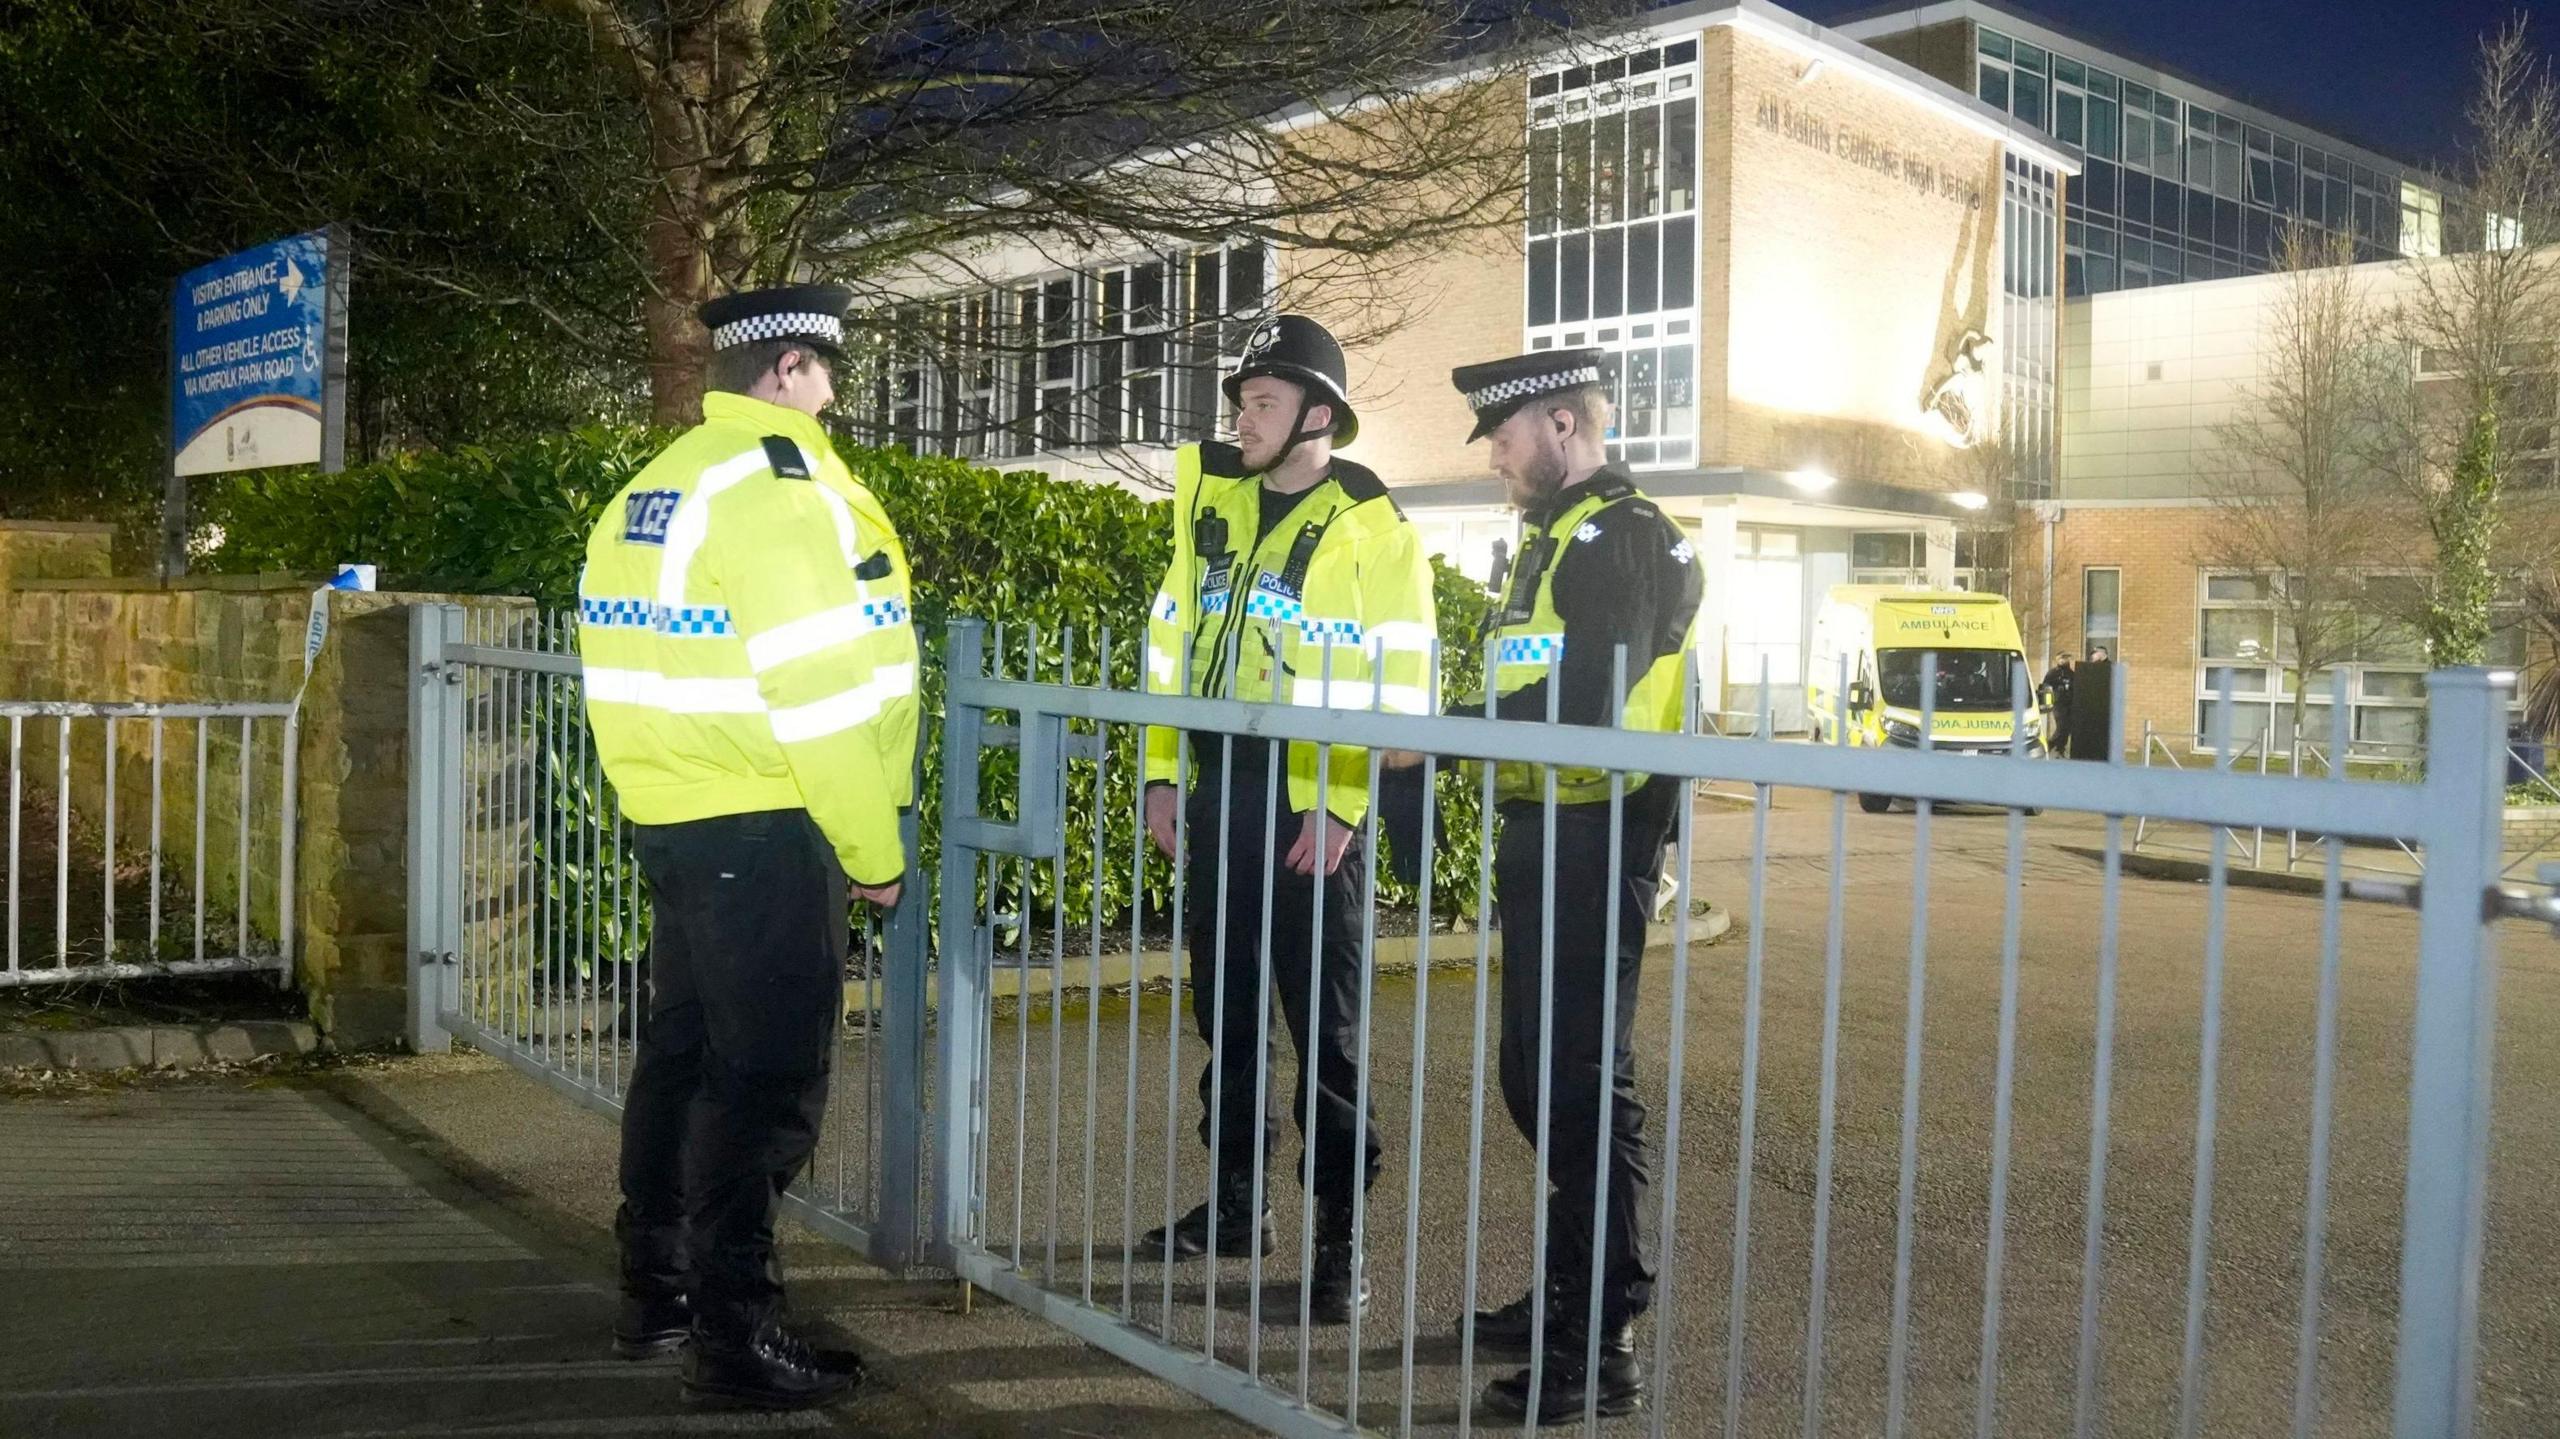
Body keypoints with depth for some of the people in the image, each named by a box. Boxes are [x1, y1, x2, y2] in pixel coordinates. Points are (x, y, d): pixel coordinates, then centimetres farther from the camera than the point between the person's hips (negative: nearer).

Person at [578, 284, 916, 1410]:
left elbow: (650, 656, 14)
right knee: (767, 1078, -2)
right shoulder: (781, 486, -15)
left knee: (682, 1050, 18)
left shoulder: (654, 484, 13)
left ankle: (655, 1289, 30)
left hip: (671, 814, 9)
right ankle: (733, 1332, 5)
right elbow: (821, 694, -21)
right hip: (763, 827, -9)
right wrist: (875, 852, -13)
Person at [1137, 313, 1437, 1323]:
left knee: (1324, 1027, 1)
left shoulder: (1374, 530, -7)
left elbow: (1398, 688, -11)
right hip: (1215, 797, 6)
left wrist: (1341, 807, -17)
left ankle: (1339, 1235, 11)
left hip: (1309, 814, -6)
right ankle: (1233, 1200, 30)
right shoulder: (1212, 500, 11)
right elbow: (1172, 644, 15)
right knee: (1225, 1008, 15)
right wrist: (1161, 772, 10)